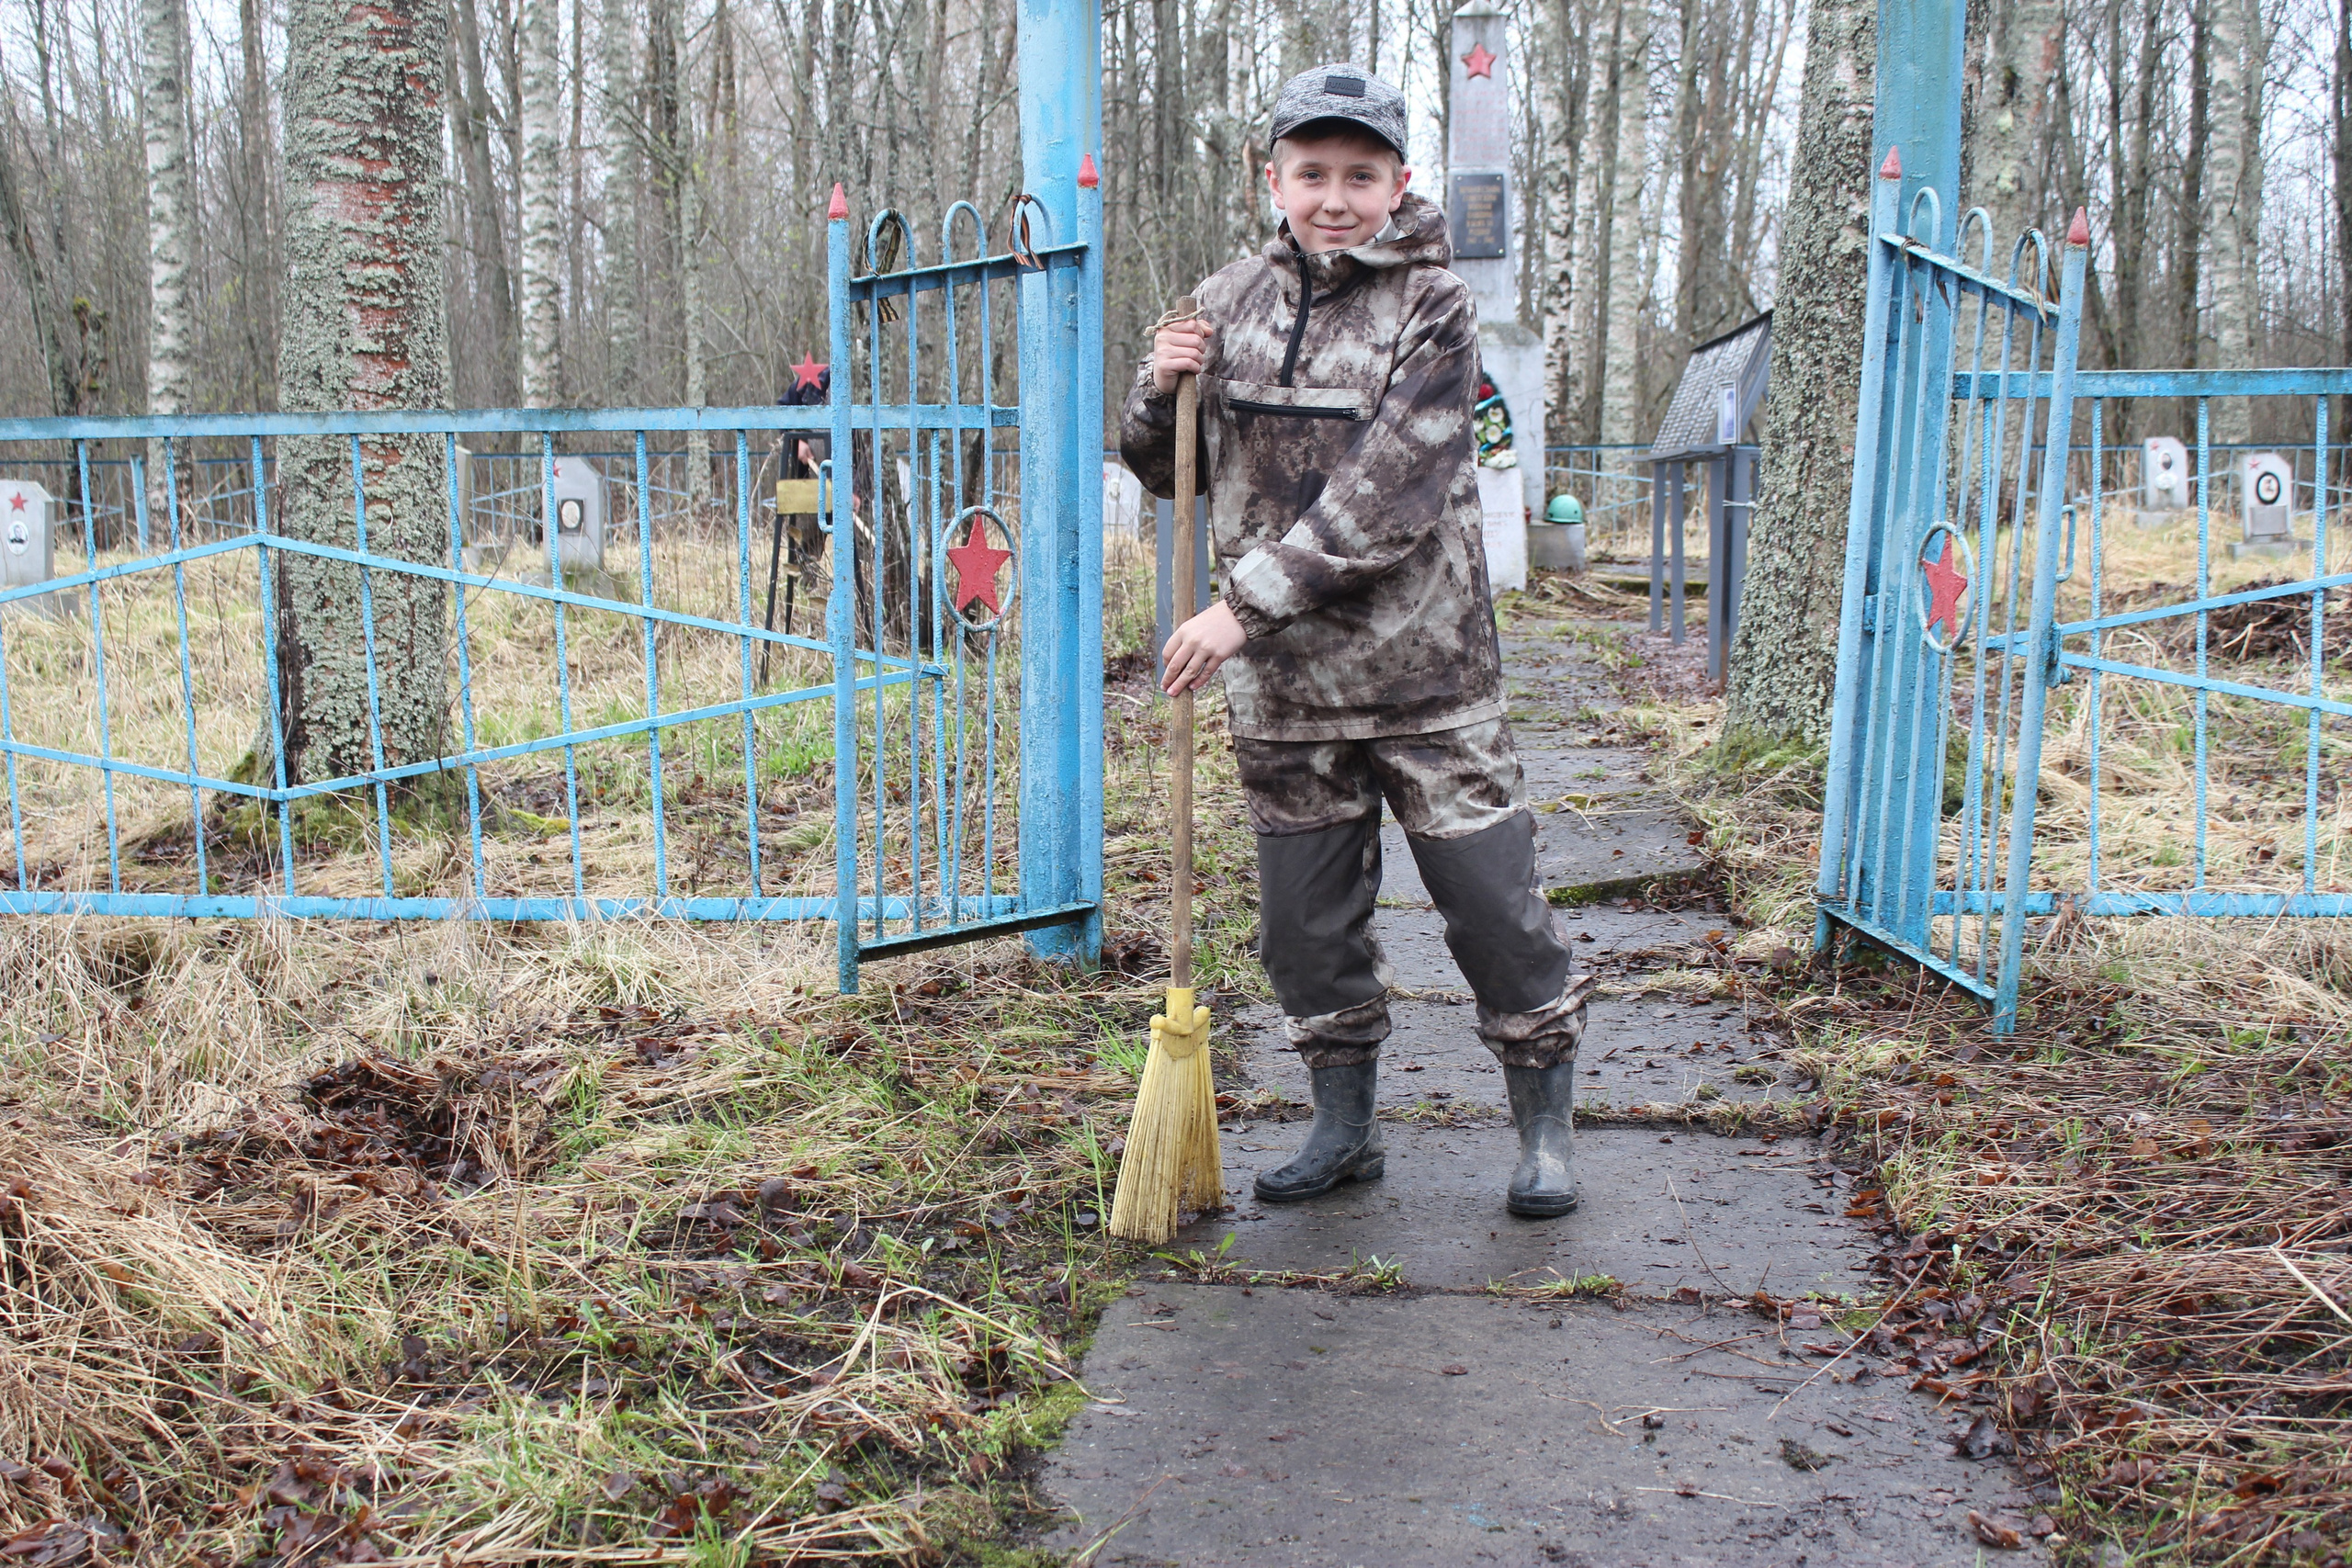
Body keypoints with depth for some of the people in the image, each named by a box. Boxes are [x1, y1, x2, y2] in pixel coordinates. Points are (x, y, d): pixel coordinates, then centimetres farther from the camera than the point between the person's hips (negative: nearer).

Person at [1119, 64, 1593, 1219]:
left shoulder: (1433, 305, -7)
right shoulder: (1229, 302, 7)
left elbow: (1389, 494, -18)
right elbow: (1167, 473, 16)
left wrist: (1248, 601, -22)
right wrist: (1159, 391, -6)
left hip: (1424, 669, -4)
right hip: (1282, 687, 4)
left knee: (1492, 904, 2)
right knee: (1306, 918, 11)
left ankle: (1544, 1130, 22)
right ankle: (1343, 1128, 30)